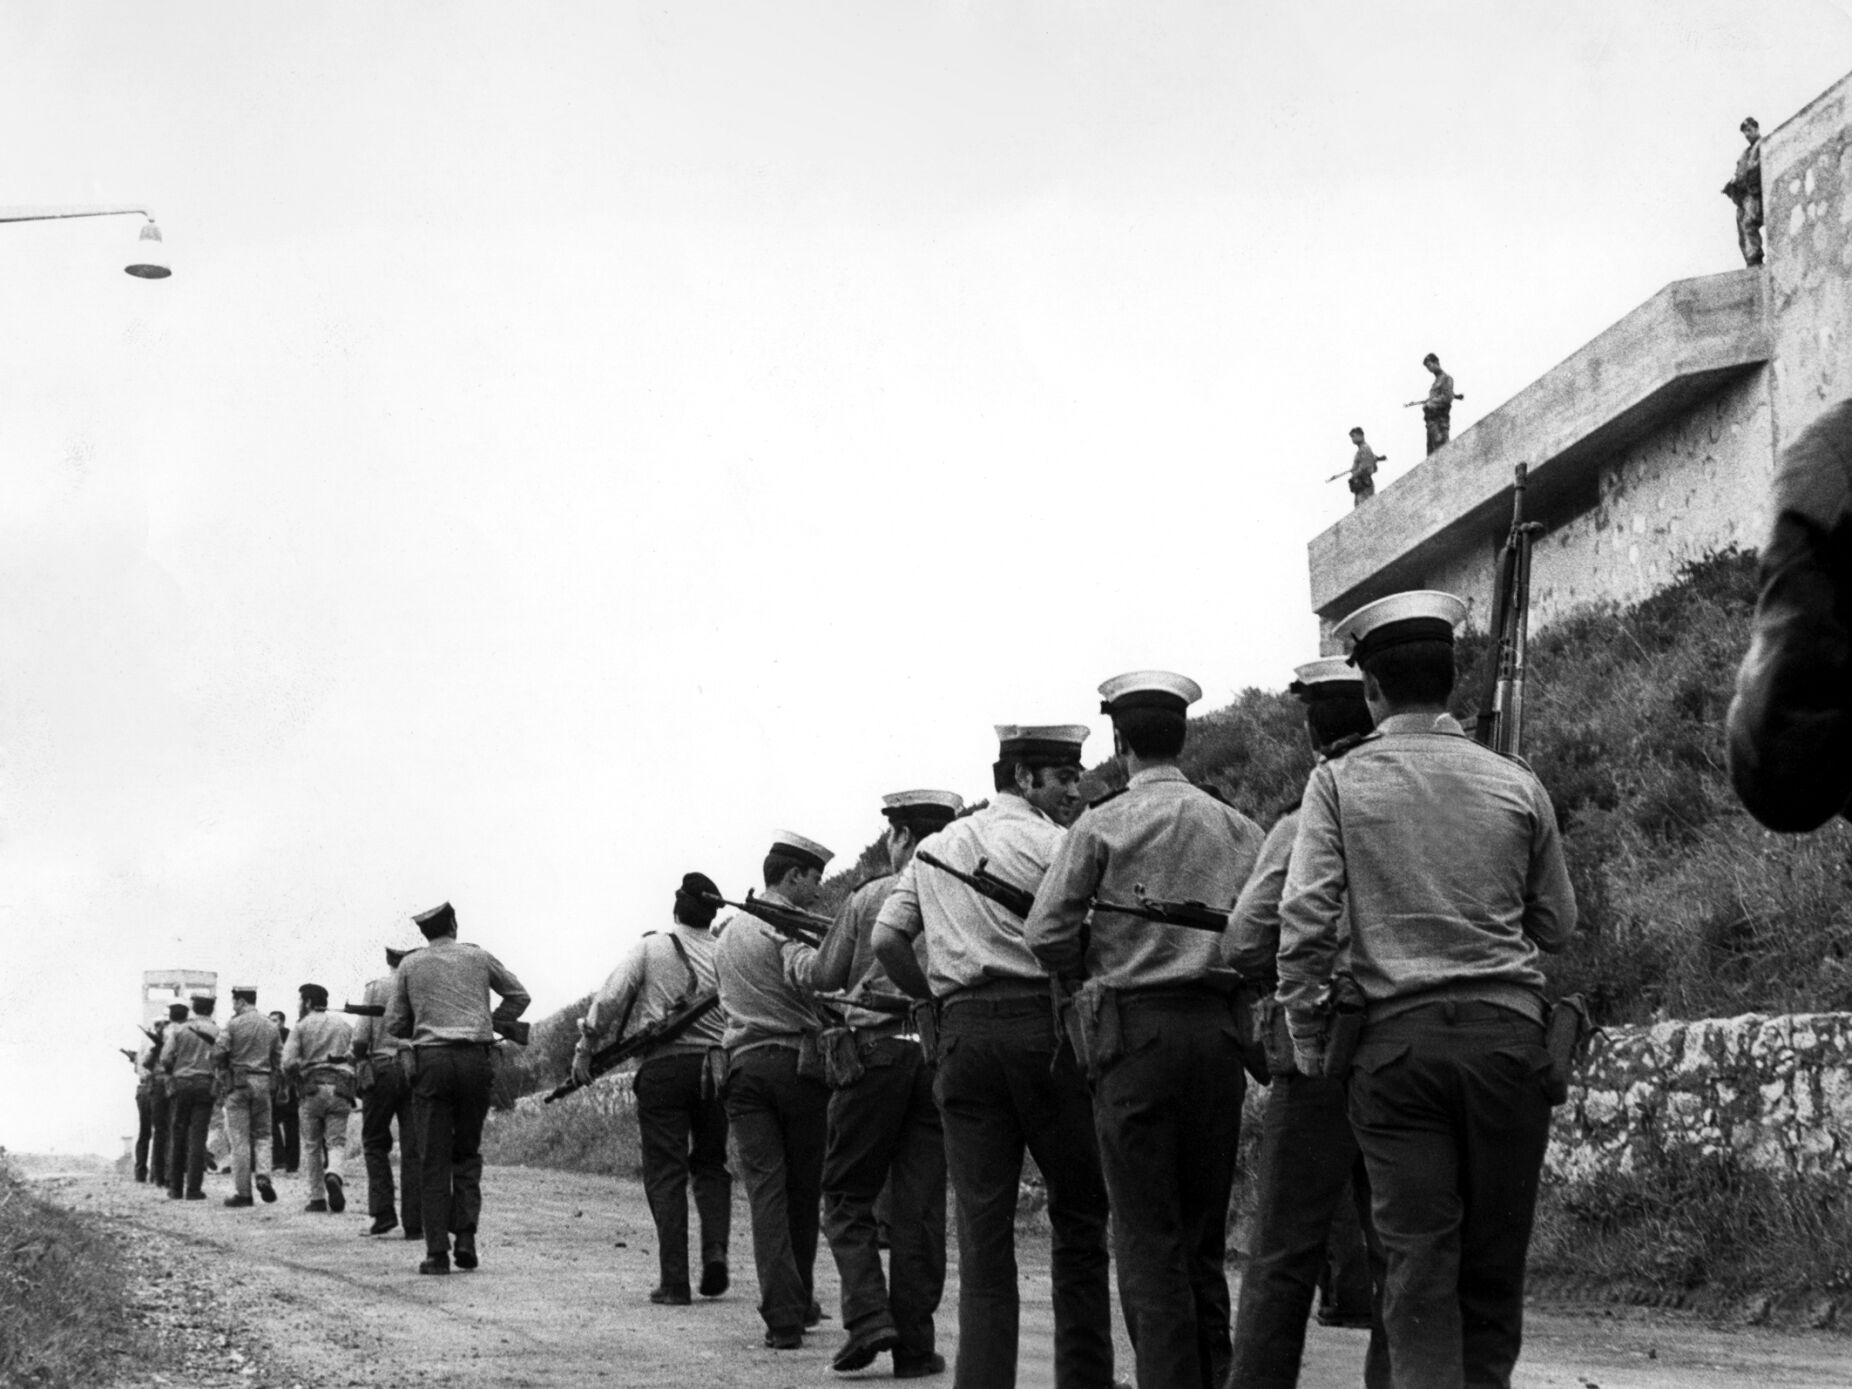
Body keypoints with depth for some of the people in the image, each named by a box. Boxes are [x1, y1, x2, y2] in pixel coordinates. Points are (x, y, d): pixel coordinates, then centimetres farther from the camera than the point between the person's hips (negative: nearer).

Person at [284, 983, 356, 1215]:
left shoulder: (301, 1026, 3)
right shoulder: (344, 1025, 15)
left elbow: (288, 1062, -8)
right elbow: (355, 1058, 8)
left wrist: (297, 1082, 7)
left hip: (312, 1089, -2)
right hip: (340, 1088, 2)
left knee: (312, 1146, 9)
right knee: (337, 1142, 2)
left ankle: (317, 1197, 8)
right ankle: (334, 1176, -29)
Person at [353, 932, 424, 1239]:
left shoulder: (376, 987, 1)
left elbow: (361, 1037, -5)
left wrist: (357, 1073, 3)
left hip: (381, 1068, -2)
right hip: (417, 1071, 2)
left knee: (375, 1143, 11)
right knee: (413, 1148, 3)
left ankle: (383, 1214, 0)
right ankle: (414, 1223, 0)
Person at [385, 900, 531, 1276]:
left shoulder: (410, 965, 9)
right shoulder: (478, 958, 11)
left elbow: (394, 1026, 10)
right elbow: (519, 996, 20)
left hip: (431, 1060, -1)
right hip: (477, 1058, 1)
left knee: (433, 1159, 2)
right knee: (467, 1152, 14)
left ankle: (437, 1252, -3)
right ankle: (465, 1234, -2)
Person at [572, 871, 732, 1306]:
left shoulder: (650, 948, -1)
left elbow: (609, 998, -6)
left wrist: (585, 1051, 3)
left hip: (663, 1065, -2)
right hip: (715, 1066, 2)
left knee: (666, 1172, 1)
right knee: (710, 1165, 18)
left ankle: (674, 1282, -3)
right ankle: (715, 1251, -2)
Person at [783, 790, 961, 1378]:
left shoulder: (869, 898, -3)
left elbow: (826, 975, 8)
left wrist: (792, 950, 28)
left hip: (875, 1050, -3)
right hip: (942, 1055, 3)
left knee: (847, 1196, 9)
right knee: (920, 1207, 7)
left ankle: (867, 1318, -8)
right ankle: (914, 1345, 7)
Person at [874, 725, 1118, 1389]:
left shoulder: (934, 849, 17)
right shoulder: (1050, 843, -1)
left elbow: (886, 940, 9)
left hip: (964, 1035, 5)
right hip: (1044, 1026, -5)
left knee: (982, 1223, 4)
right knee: (1079, 1211, 6)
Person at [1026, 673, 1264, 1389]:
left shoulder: (1103, 825, -3)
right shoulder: (1239, 828, 8)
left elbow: (1046, 934, -6)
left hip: (1140, 1027, -4)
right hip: (1220, 1028, 4)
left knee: (1147, 1233, -2)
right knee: (1205, 1231, 13)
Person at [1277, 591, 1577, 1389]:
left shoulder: (1339, 783, 1)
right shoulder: (1516, 785, 6)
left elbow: (1304, 921, -6)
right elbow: (1557, 925, 13)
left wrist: (1305, 1036, 3)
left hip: (1396, 1036, -1)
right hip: (1506, 1029, 1)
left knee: (1417, 1260, -2)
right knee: (1495, 1261, 9)